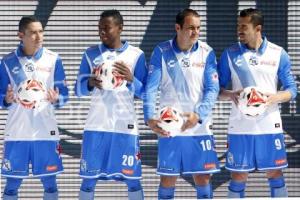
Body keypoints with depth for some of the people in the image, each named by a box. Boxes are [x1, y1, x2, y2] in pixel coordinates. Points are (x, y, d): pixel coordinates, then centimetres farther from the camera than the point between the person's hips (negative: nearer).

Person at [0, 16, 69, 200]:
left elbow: (64, 95, 4)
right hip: (17, 132, 0)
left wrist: (56, 99, -18)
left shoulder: (53, 60, 0)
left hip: (46, 131, 0)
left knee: (50, 182, 6)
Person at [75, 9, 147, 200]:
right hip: (96, 126, 1)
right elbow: (79, 90, 6)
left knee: (133, 180, 1)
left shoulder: (136, 54, 1)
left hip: (126, 126, -1)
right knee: (89, 180, 2)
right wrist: (91, 83, -15)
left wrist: (131, 79, -16)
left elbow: (144, 93, 2)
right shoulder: (91, 53, 5)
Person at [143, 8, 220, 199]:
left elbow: (212, 89, -5)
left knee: (203, 177, 4)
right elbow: (151, 87, -6)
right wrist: (150, 117, -21)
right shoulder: (161, 51, -3)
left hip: (200, 127, 1)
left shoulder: (207, 52, -1)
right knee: (168, 178, 4)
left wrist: (198, 115, -21)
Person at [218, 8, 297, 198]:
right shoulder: (230, 54, 2)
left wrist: (274, 97, -15)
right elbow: (218, 89, 6)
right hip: (240, 126, 0)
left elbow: (292, 90, 5)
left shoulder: (278, 54, 1)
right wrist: (231, 95, -16)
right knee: (239, 176, 3)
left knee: (275, 173, 4)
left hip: (270, 125, 0)